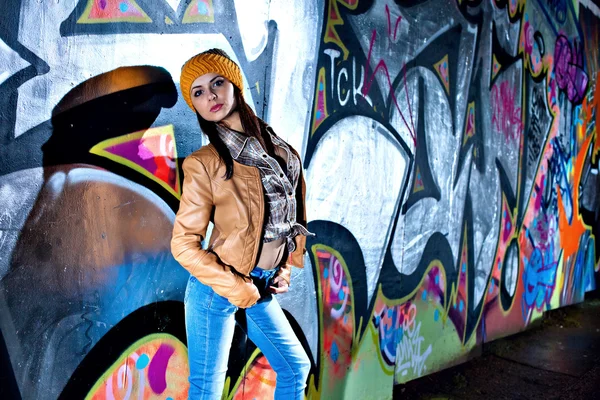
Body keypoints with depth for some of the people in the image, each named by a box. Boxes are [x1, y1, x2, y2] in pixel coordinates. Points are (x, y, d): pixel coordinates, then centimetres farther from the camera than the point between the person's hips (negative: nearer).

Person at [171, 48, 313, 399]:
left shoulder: (279, 147, 3)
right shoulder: (205, 163, -15)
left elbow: (295, 211, 14)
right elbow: (184, 243, -15)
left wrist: (285, 271, 7)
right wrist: (237, 289, -15)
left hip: (264, 288, 6)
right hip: (218, 289, -6)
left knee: (296, 368, 18)